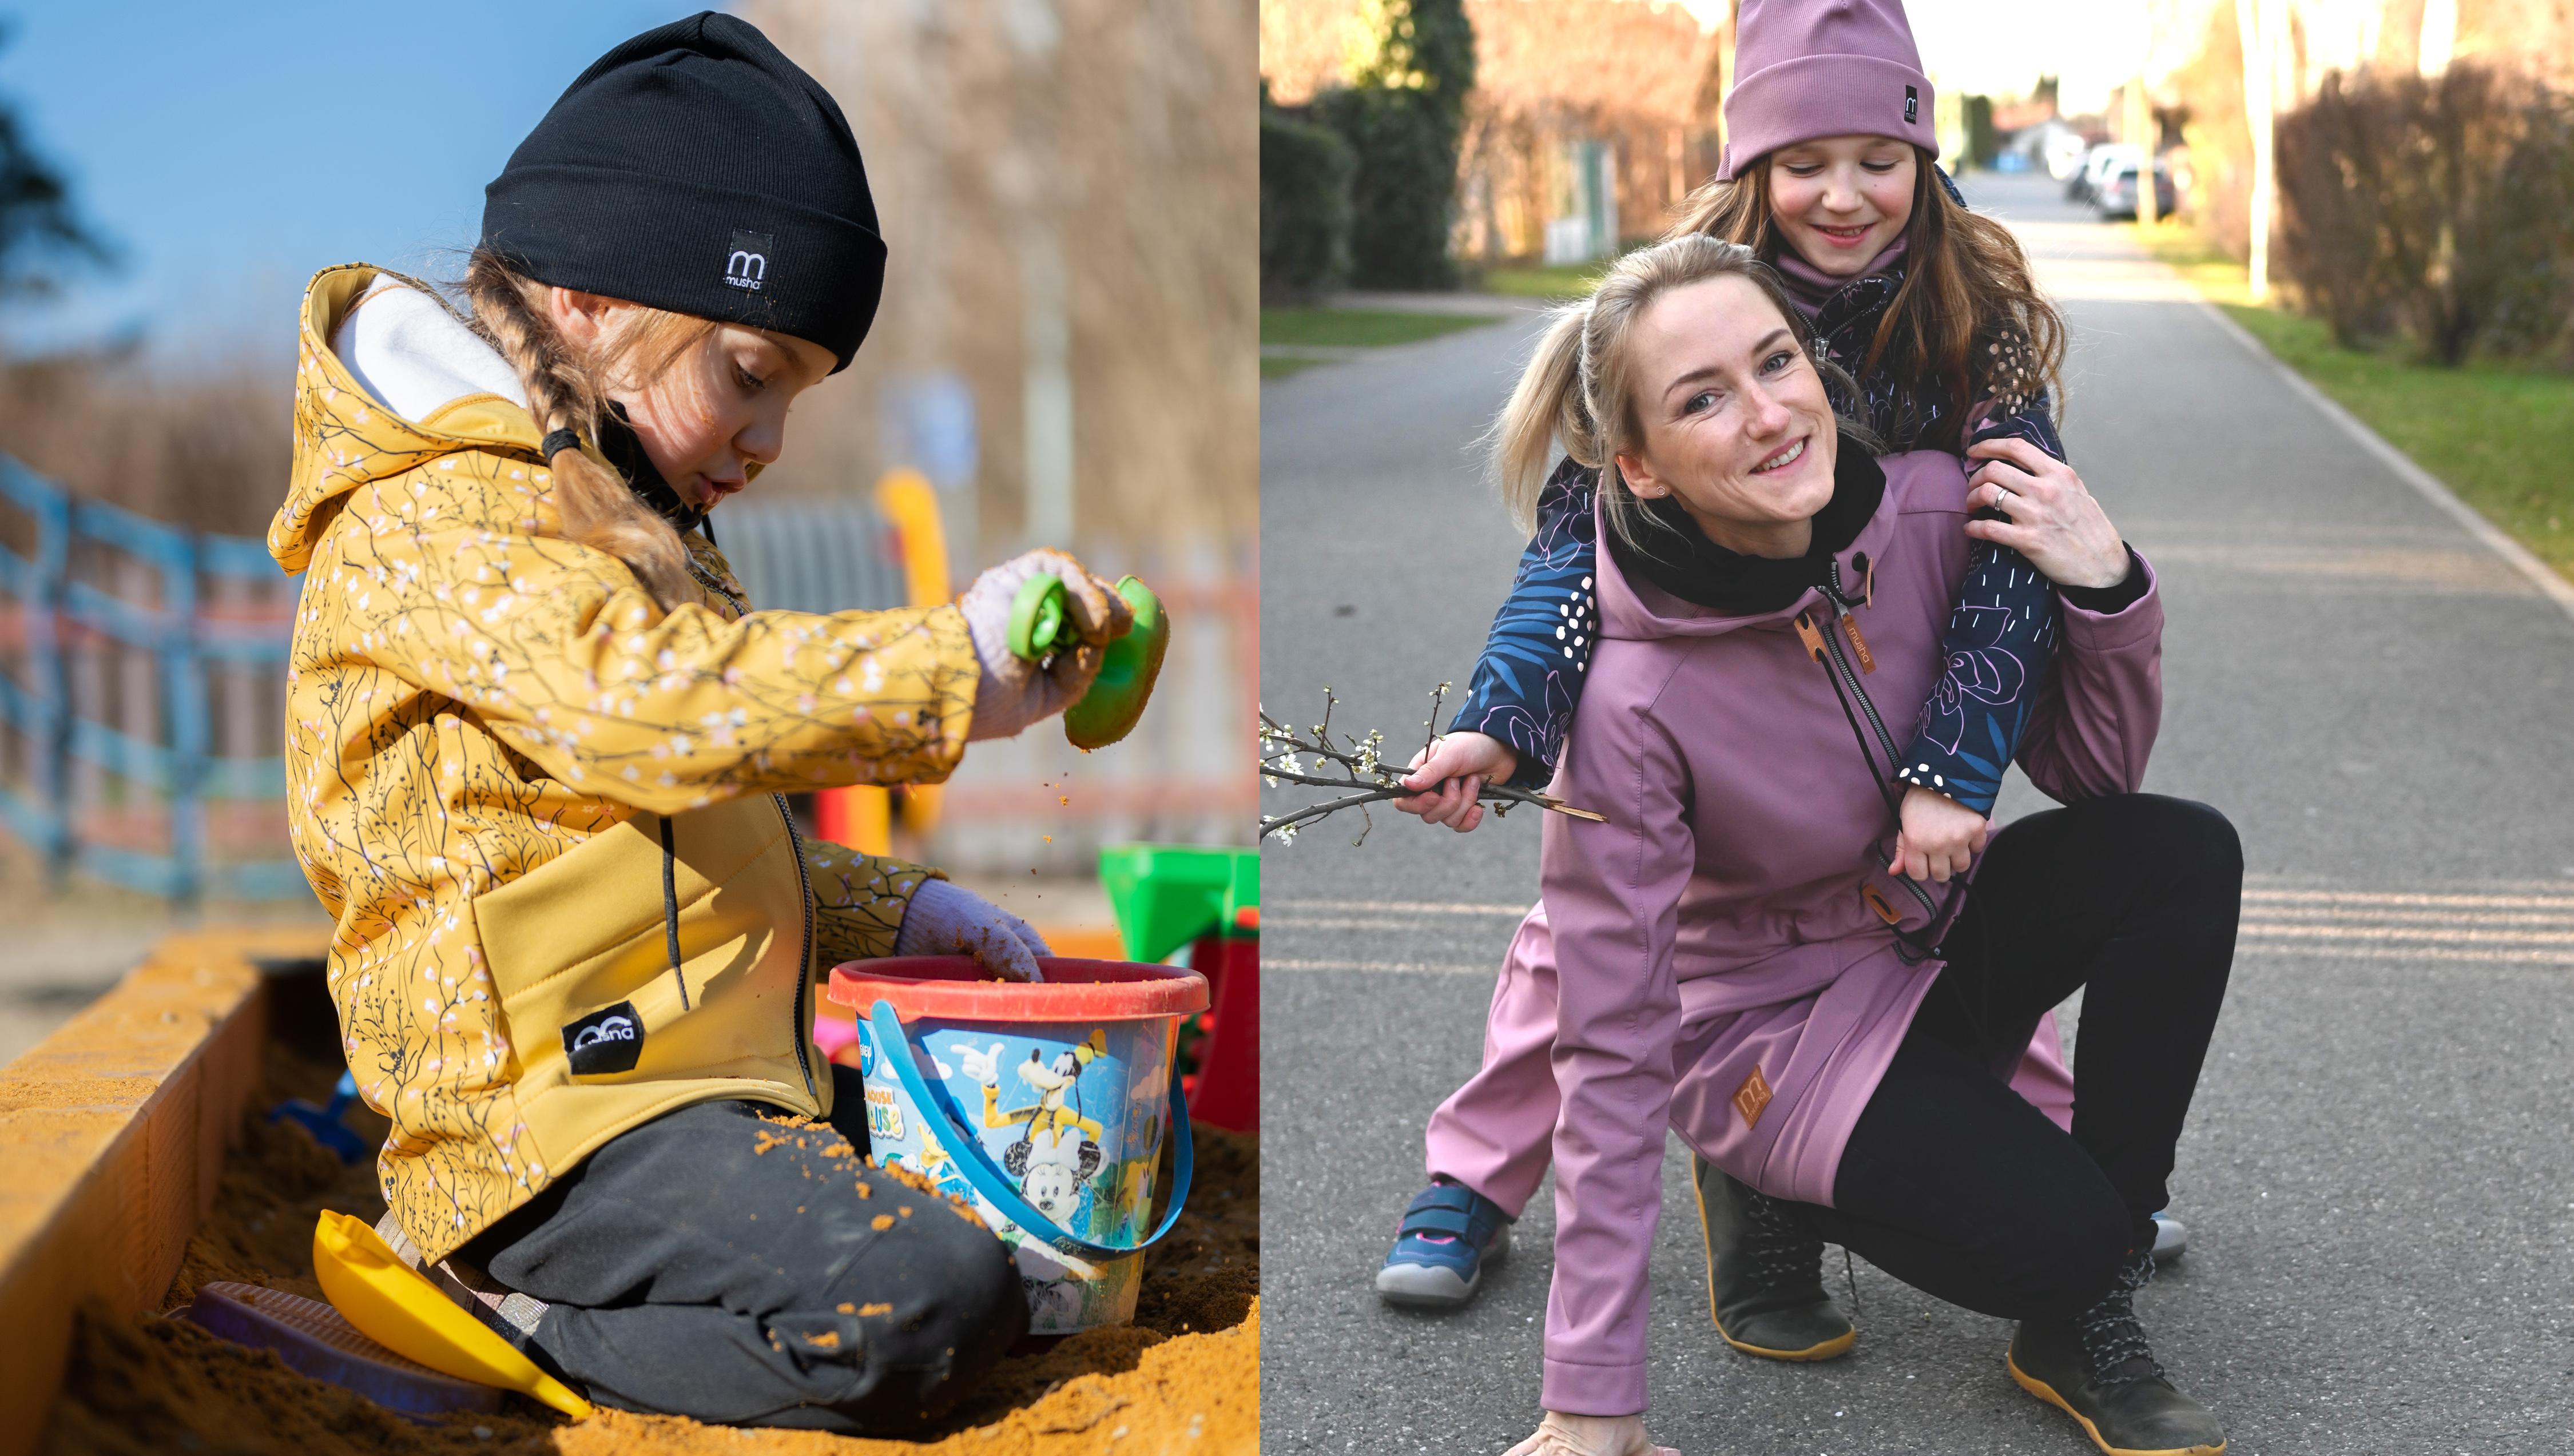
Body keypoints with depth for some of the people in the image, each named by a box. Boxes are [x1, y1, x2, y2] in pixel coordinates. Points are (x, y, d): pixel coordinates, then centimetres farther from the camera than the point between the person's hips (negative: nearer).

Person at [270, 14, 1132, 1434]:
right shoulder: (436, 520, -12)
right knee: (928, 1304, -26)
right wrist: (949, 668, -24)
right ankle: (525, 1317, -7)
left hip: (715, 1073, 11)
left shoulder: (598, 523, 22)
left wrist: (887, 908, 15)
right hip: (559, 1114, -11)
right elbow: (662, 702, -30)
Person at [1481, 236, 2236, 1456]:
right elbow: (1611, 1051, -25)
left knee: (2183, 855, -20)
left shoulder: (1931, 512, -17)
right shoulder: (1629, 698, -30)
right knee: (2064, 1234, -27)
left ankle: (2076, 1333, -6)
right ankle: (1770, 1187, 7)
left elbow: (2091, 772, -3)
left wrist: (2106, 589, -24)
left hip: (1933, 932, 6)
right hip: (1770, 1024, -6)